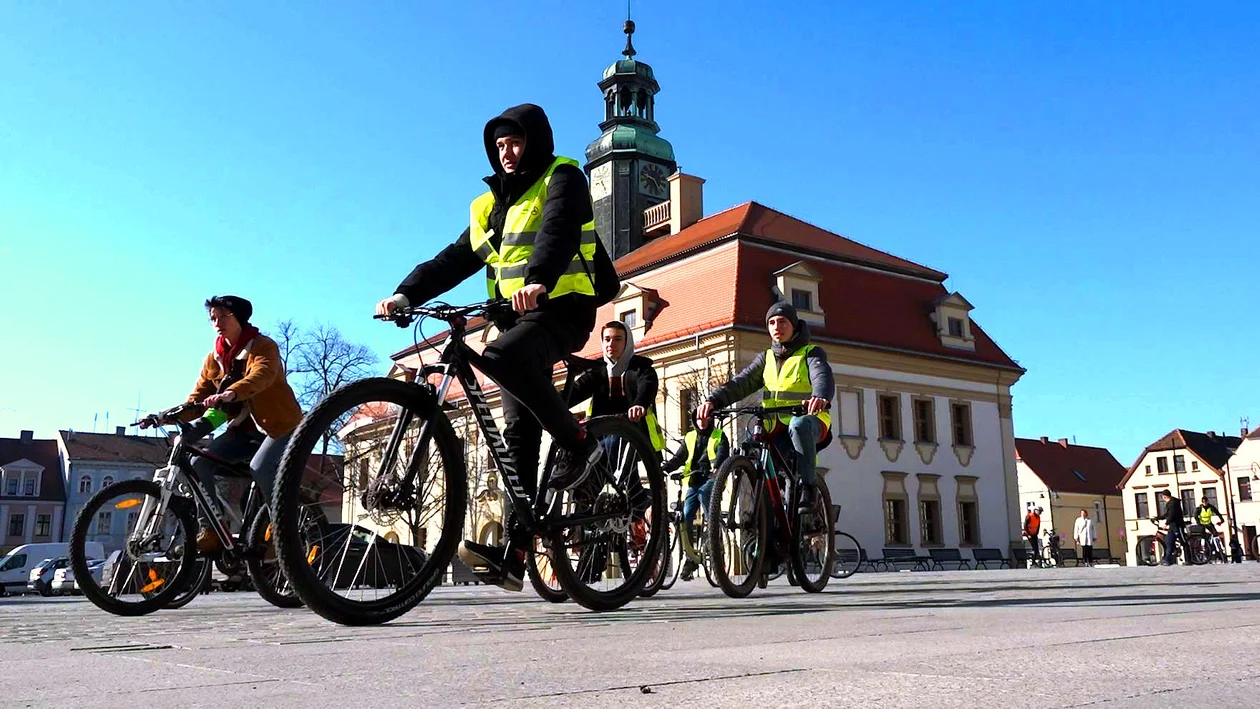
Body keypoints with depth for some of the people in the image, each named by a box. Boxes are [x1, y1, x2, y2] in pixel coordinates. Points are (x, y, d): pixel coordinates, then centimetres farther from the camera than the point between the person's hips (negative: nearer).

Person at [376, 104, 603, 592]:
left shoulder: (561, 178, 1)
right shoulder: (491, 206, 23)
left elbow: (558, 230, -20)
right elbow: (454, 261, 15)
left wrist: (538, 280, -39)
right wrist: (405, 295, -1)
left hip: (561, 309, -7)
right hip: (519, 318, 7)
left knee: (501, 356, -35)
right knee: (518, 434, -2)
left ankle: (576, 441, -17)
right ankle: (515, 553, -4)